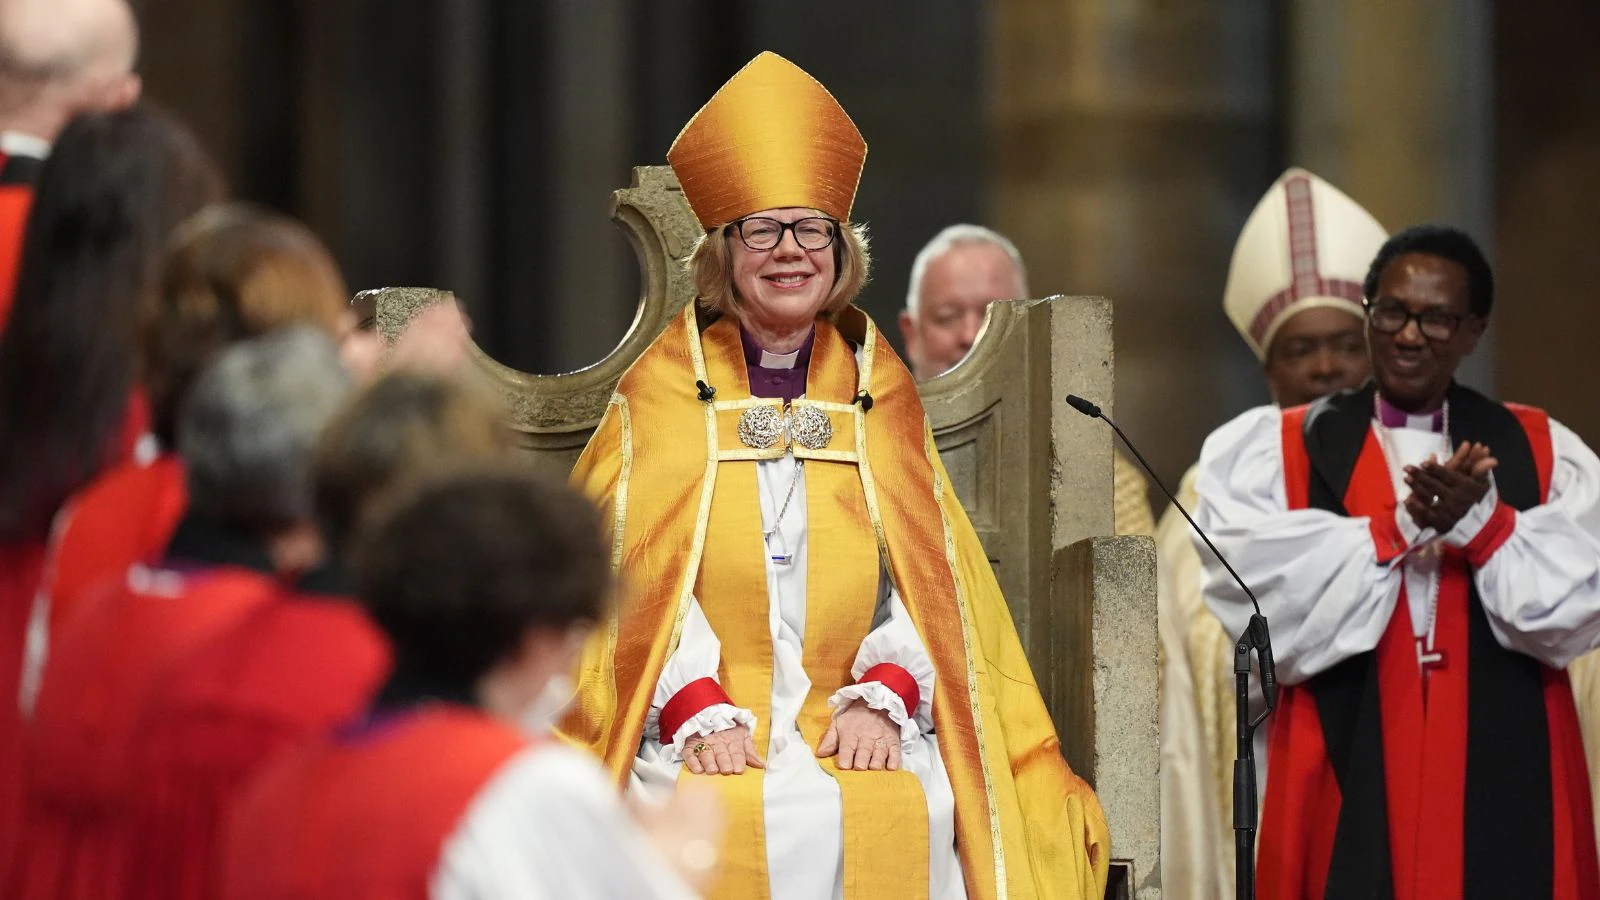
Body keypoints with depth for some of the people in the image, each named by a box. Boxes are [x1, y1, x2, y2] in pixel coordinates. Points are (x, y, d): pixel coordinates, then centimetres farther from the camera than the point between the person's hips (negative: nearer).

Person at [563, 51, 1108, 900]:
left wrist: (880, 698, -8)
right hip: (697, 728, -1)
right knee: (723, 818, -31)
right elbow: (637, 571, 1)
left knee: (905, 814, -27)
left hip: (853, 726, 2)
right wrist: (698, 712, -14)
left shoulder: (878, 389, 16)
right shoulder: (664, 386, 10)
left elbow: (922, 568, 9)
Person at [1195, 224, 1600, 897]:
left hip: (1504, 783, 1)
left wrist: (1479, 520, -17)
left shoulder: (1543, 453, 9)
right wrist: (1403, 527, -17)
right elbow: (1266, 602, -10)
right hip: (1349, 779, -1)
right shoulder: (1272, 451, 5)